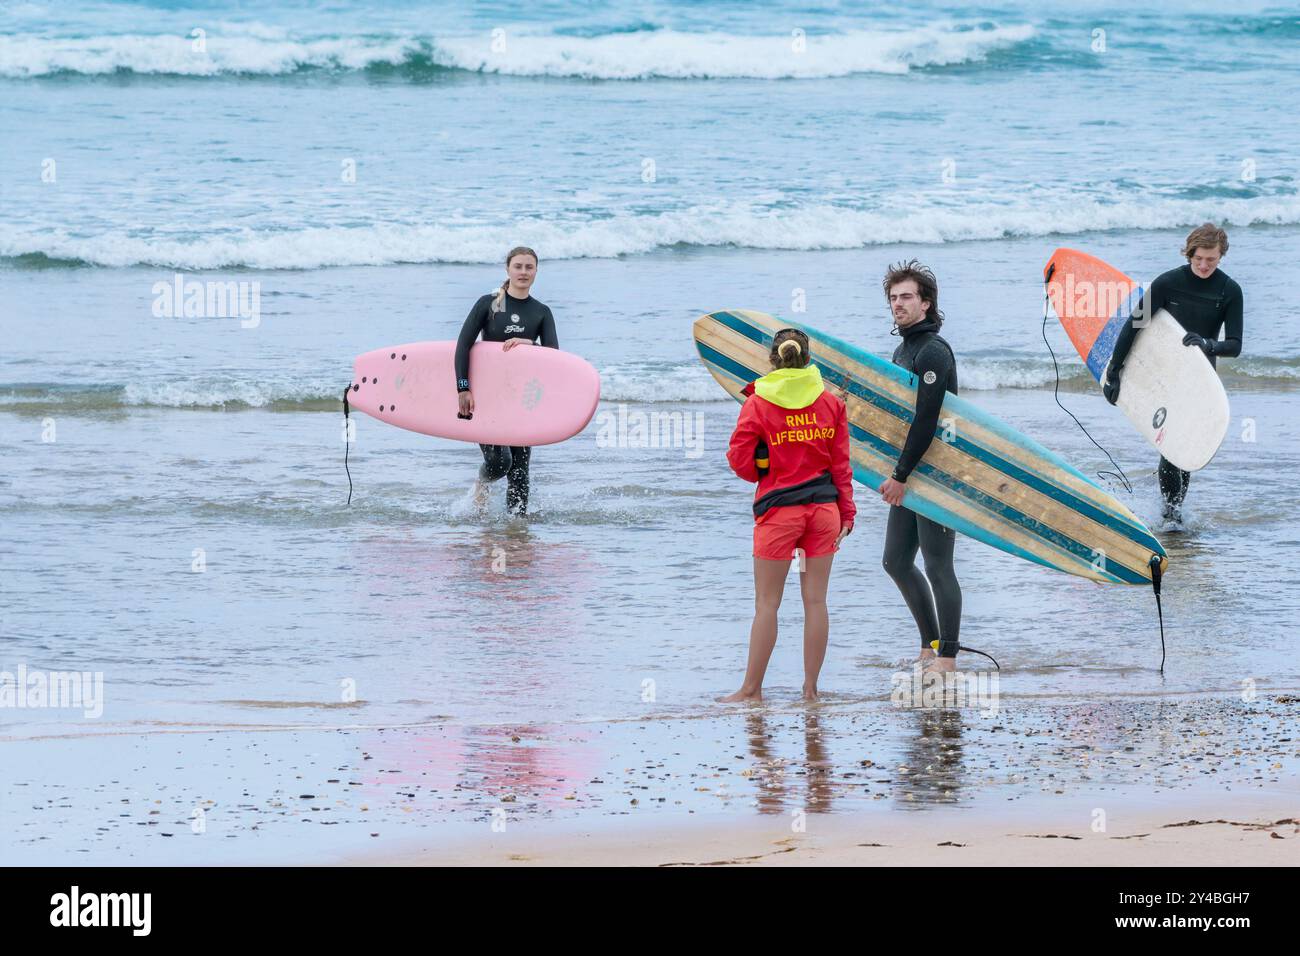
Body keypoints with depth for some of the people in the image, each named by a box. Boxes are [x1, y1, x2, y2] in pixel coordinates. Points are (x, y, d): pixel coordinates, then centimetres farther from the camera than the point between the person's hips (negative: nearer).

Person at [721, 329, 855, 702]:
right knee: (815, 601, 7)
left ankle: (752, 689, 7)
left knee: (767, 603, 4)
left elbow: (740, 461, -5)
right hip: (823, 507, 3)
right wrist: (846, 513, 8)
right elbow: (840, 464, 4)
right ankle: (810, 687, 9)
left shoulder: (758, 404, -7)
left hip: (778, 510, -3)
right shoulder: (831, 403, 2)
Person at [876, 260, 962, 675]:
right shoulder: (903, 350, 16)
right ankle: (930, 644, 23)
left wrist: (901, 476, -21)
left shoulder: (933, 351, -15)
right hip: (910, 475, 10)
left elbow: (926, 420, -22)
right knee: (897, 562, 13)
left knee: (937, 566, -6)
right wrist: (896, 474, 15)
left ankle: (947, 658, -2)